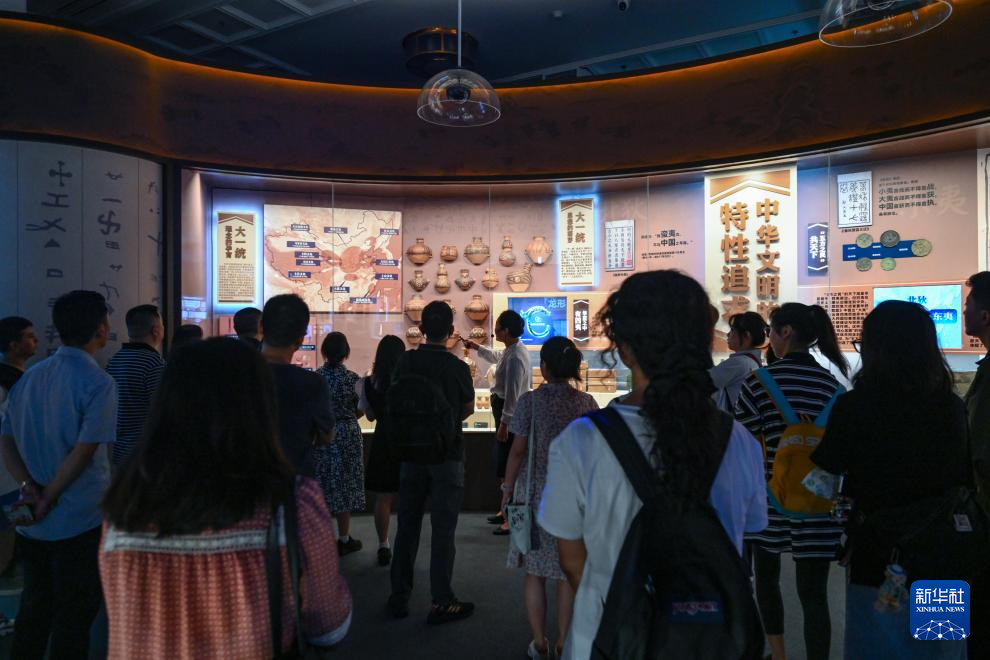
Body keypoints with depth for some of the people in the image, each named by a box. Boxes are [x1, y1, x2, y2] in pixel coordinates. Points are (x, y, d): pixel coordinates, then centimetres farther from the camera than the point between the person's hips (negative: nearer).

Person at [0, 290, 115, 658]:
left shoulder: (31, 376, 6)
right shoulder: (97, 383, -16)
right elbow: (84, 452, -21)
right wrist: (48, 498, -10)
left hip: (32, 523, 7)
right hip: (79, 521, -6)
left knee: (34, 607, 21)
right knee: (74, 616, 8)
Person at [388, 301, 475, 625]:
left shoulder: (406, 361, -5)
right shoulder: (458, 367, -12)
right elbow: (468, 409, 3)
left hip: (412, 454, 3)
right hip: (447, 455, -3)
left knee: (407, 525, 13)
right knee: (443, 529, 4)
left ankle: (399, 597, 22)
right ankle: (442, 602, 9)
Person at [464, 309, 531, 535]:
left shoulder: (515, 358, -24)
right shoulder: (511, 350, 8)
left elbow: (512, 395, -25)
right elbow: (497, 357, 33)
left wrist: (504, 424, -22)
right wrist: (477, 347, 35)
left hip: (511, 416, -11)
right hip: (509, 414, 11)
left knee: (506, 469, -5)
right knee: (505, 466, 19)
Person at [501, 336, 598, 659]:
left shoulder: (530, 401, -9)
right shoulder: (587, 403, -3)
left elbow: (517, 451, -7)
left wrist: (507, 490, 4)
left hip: (535, 494, -2)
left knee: (535, 572, 12)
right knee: (569, 573, 12)